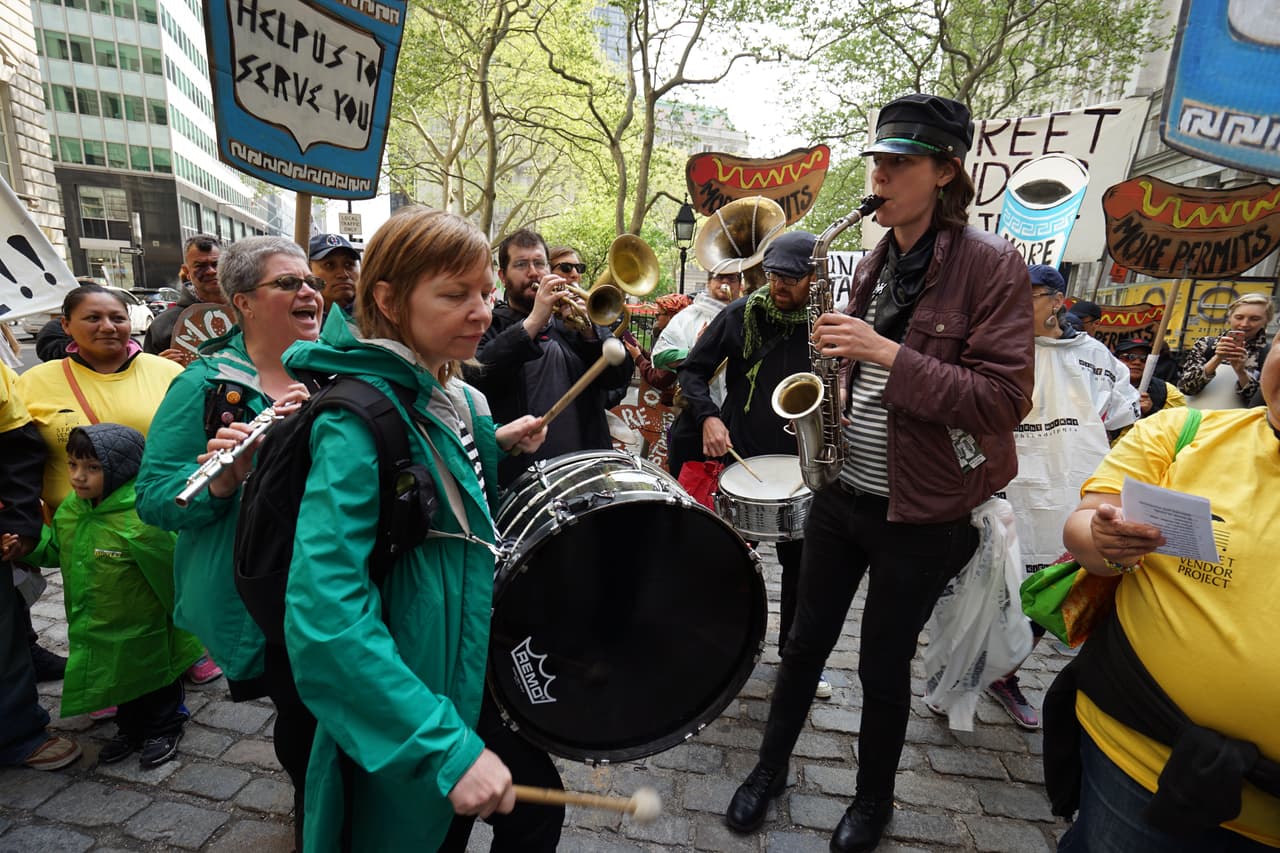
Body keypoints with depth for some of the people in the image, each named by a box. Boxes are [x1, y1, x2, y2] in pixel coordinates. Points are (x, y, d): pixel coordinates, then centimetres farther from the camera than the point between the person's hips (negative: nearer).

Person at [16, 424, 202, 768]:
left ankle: (163, 730, 37)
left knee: (155, 677, 15)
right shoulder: (70, 509, -7)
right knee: (120, 679, 26)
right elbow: (53, 550, 11)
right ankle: (130, 729, 47)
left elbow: (169, 573, -23)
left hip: (144, 630, -7)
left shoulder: (140, 521, -32)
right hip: (100, 630, 8)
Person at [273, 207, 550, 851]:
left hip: (475, 672, 8)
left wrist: (495, 447, 1)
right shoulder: (359, 417, -24)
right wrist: (448, 746, -32)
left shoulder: (453, 399, 2)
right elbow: (325, 615, -30)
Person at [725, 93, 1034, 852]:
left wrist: (889, 354, -26)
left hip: (920, 513, -5)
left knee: (885, 667, 13)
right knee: (807, 642, 17)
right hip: (840, 492, 6)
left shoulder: (991, 265, -12)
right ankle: (772, 766, 39)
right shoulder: (877, 263, 7)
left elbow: (1004, 400, -19)